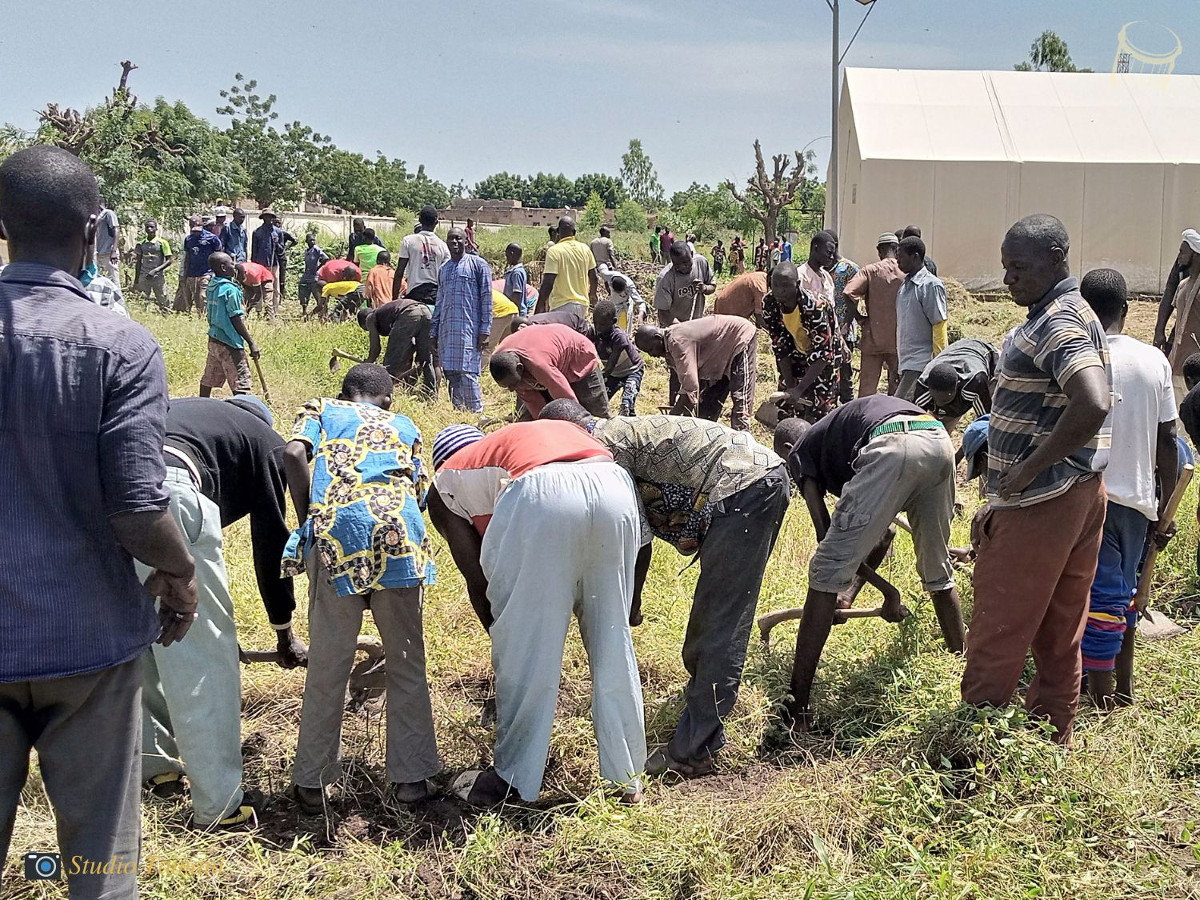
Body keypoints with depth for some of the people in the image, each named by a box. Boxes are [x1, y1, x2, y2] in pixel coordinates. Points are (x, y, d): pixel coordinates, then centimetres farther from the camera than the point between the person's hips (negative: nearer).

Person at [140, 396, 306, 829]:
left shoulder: (180, 410, 40)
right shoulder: (263, 439, 25)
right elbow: (271, 540, 24)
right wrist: (285, 634, 34)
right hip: (166, 488, -6)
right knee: (204, 654, 4)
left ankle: (153, 766, 38)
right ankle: (219, 804, 9)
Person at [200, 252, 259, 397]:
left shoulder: (211, 287, 8)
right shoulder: (231, 290, -16)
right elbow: (236, 320, -17)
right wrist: (251, 342, -13)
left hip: (213, 339, 9)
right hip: (229, 343, -9)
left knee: (209, 379, 16)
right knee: (241, 385, -7)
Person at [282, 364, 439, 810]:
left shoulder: (321, 409, 26)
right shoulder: (403, 426, 32)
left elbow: (294, 454, 5)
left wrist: (308, 523, 10)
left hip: (337, 527, -1)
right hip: (401, 528, 1)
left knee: (327, 666, 5)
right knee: (407, 661, 12)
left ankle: (312, 783, 13)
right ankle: (410, 777, 15)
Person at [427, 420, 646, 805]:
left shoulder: (446, 485, 28)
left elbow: (477, 582, 23)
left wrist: (502, 633, 38)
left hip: (542, 498, -5)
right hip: (614, 485, 5)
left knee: (524, 650, 11)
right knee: (612, 642, 17)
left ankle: (513, 778, 22)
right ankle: (626, 774, 26)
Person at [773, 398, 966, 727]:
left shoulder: (800, 451, 24)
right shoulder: (831, 434, 42)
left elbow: (826, 534, 13)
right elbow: (883, 533, 45)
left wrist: (887, 590, 19)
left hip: (892, 447, -7)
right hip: (940, 441, 7)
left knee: (826, 574, -1)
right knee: (938, 573, 27)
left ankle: (797, 705, -2)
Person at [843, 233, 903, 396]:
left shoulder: (870, 271, -4)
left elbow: (849, 293, -17)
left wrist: (860, 318, -6)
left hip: (873, 338, -1)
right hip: (898, 339, 1)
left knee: (867, 388, 4)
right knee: (897, 385, 12)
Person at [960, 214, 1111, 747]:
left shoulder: (1057, 324, -18)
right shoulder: (1068, 314, 15)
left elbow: (1092, 405, -35)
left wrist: (1027, 470, -25)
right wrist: (1004, 500, 21)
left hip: (1040, 502, -10)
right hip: (1078, 494, 10)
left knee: (997, 631, -1)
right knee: (1058, 633, 16)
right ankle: (1053, 736, 26)